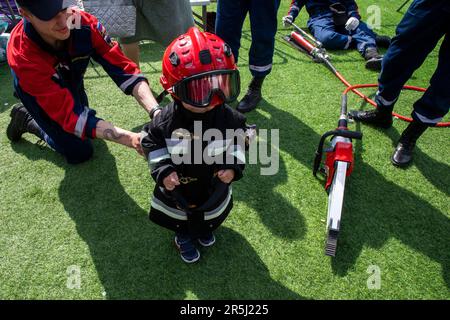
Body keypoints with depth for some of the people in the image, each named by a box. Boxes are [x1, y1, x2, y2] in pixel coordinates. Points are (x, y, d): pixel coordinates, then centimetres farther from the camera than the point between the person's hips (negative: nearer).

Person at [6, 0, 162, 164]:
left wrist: (156, 112, -48)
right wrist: (130, 139, -55)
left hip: (70, 79, 4)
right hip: (37, 91, -4)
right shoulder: (23, 55, -41)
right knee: (79, 152, -4)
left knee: (87, 132, 22)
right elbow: (68, 114, -44)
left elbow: (123, 69, -33)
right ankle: (26, 119, 15)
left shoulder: (84, 23, -34)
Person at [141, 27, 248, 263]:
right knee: (181, 220, 25)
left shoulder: (228, 118, -22)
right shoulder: (166, 121, -26)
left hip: (214, 188, 2)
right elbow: (150, 142, -12)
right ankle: (184, 237, 59)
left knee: (212, 215, 31)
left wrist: (234, 166, -19)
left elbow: (239, 140, -6)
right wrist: (162, 170, -22)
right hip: (177, 190, -2)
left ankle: (205, 229, 66)